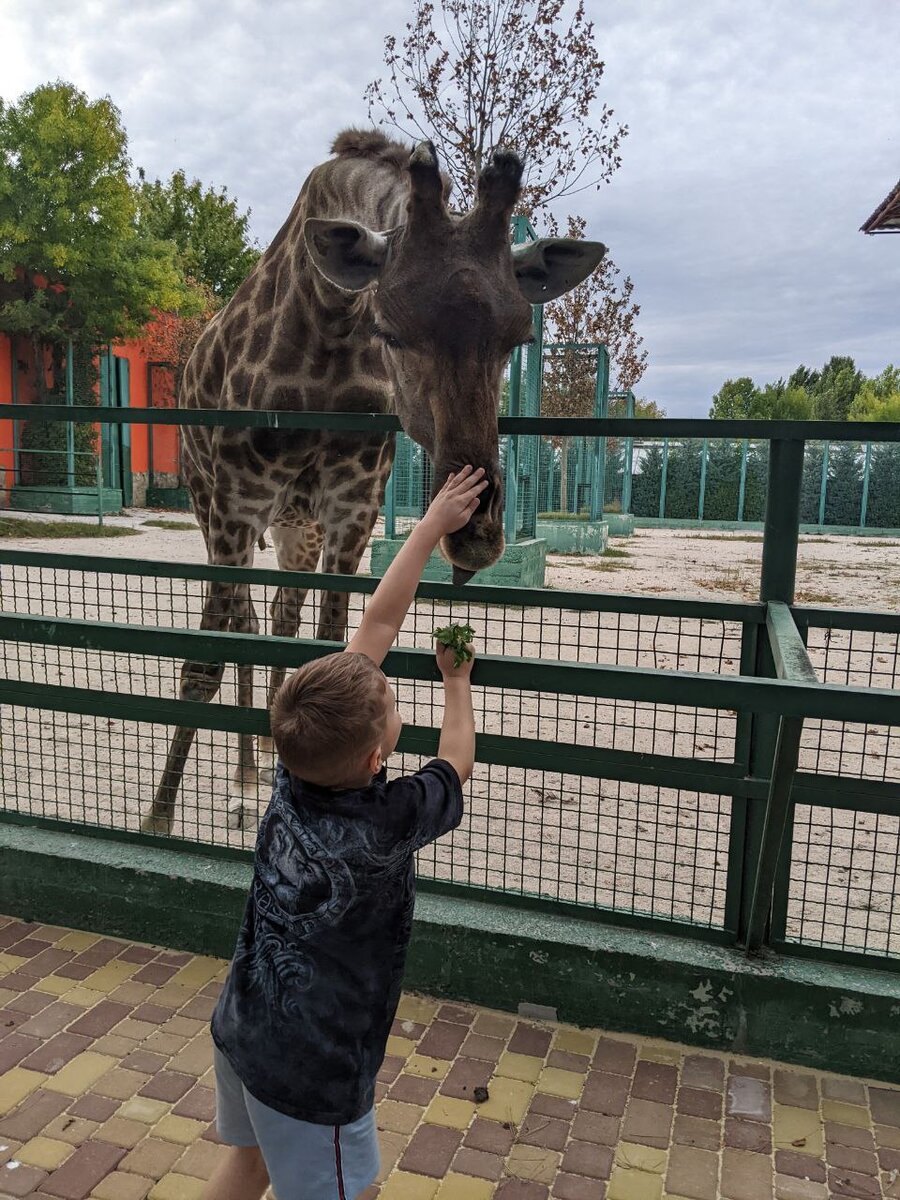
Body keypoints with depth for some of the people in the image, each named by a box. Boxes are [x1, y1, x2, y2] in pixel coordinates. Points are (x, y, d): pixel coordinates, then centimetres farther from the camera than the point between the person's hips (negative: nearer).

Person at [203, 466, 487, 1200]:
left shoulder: (295, 767, -14)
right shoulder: (386, 827, -29)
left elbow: (377, 627, -10)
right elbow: (456, 764, -6)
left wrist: (432, 526, -2)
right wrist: (457, 680, 11)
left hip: (240, 1029, 6)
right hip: (310, 1071, -5)